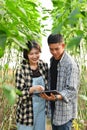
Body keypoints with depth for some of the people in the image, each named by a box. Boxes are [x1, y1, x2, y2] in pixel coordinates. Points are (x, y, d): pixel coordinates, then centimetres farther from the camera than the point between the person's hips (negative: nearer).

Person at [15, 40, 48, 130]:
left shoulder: (44, 65, -1)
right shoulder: (21, 70, -15)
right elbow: (19, 92, -17)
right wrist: (34, 88, -31)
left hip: (42, 107, 4)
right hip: (27, 110, -4)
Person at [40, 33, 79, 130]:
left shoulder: (71, 64, -18)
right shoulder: (52, 60, 7)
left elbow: (71, 89, -22)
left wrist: (57, 97, -38)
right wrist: (48, 96, 4)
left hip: (64, 109, -7)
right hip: (53, 106, 7)